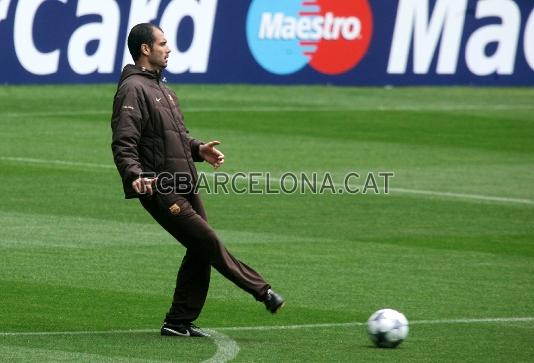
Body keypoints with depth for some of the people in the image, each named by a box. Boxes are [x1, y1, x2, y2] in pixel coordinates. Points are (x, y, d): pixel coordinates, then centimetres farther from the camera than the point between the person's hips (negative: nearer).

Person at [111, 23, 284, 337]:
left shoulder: (160, 88, 21)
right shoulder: (133, 89, -11)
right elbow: (123, 143, -20)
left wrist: (198, 149, 13)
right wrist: (135, 175, -35)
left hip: (184, 187, 10)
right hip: (160, 190, -10)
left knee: (200, 252, 6)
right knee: (208, 242, -10)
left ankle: (179, 322, 12)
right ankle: (262, 291, -7)